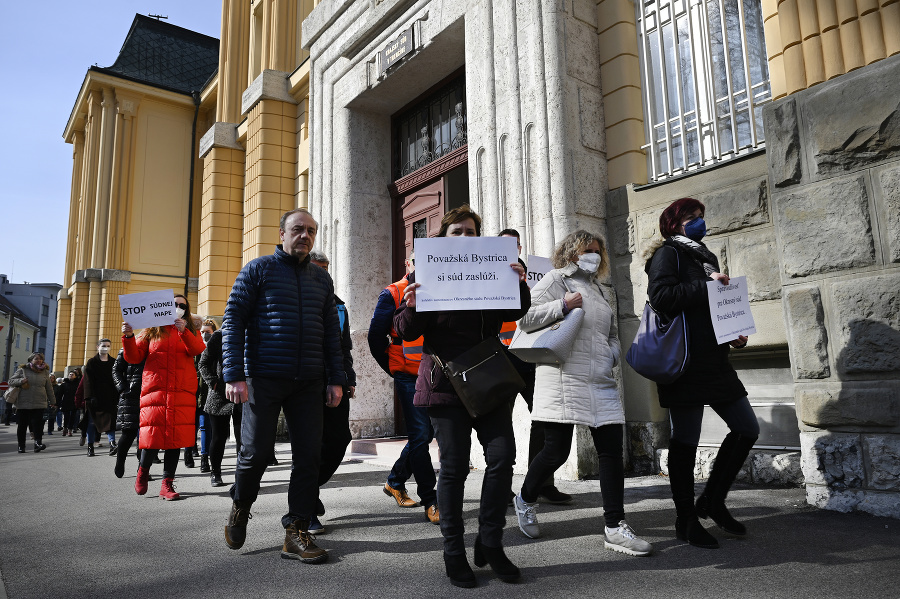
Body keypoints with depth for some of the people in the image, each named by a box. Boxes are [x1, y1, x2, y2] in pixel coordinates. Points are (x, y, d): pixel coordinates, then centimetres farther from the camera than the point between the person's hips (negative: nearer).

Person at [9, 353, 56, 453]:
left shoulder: (44, 372, 11)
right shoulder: (22, 370, 4)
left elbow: (49, 388, 16)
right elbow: (11, 381, 6)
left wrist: (52, 401, 18)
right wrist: (20, 381, -15)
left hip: (39, 404, 0)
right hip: (23, 403, 0)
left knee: (37, 424, -10)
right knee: (21, 426, 6)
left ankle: (37, 443, -12)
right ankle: (21, 446, 16)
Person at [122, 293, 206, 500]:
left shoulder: (191, 331, 16)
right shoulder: (152, 330, 14)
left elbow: (198, 349, -6)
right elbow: (134, 357, 8)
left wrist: (184, 332, -21)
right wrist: (128, 337, -8)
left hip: (182, 392, 1)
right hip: (155, 390, -1)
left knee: (175, 435, 0)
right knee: (153, 433, -4)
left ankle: (167, 483, 6)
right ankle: (143, 469, 25)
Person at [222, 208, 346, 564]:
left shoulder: (322, 279, 15)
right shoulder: (258, 269, 3)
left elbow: (331, 333, 14)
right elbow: (233, 321, -3)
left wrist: (336, 379, 6)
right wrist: (234, 375, -12)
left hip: (308, 383, 4)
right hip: (264, 379, -3)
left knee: (309, 455, 1)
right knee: (256, 451, 1)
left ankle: (297, 532, 12)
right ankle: (240, 508, 30)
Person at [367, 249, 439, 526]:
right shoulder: (393, 293, -2)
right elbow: (376, 336, -2)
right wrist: (394, 369, -3)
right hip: (409, 378, -5)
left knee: (425, 434, 13)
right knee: (420, 436, -7)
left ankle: (395, 482, 33)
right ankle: (430, 501, 2)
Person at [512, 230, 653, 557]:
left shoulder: (597, 289, 25)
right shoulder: (555, 279, 3)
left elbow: (612, 332, 32)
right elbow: (524, 318, -7)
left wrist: (612, 353, 12)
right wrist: (562, 305, -16)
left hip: (601, 382, 7)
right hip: (564, 379, -7)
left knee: (612, 449, 0)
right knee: (556, 451, -3)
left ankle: (615, 527, 8)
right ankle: (526, 500, 25)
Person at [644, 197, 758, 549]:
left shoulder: (705, 257, 23)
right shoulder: (667, 254, -3)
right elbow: (660, 297, -20)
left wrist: (734, 335, 13)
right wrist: (706, 285, -16)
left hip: (715, 360, 9)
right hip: (685, 362, -9)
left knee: (747, 429, 10)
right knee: (686, 440, -1)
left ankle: (712, 500, 23)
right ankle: (686, 520, 13)